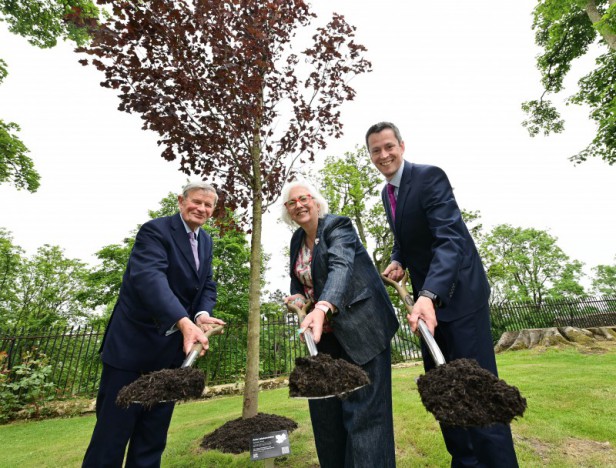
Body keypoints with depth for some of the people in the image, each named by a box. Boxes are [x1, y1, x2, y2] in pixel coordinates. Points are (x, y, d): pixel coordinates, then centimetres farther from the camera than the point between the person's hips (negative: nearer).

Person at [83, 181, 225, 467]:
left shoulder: (206, 242, 8)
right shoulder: (155, 230, -15)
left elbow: (207, 286, 6)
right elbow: (149, 277, -32)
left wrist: (202, 314, -16)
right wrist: (185, 322, -45)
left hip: (173, 347, 7)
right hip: (134, 342, -6)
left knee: (154, 431, 16)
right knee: (114, 425, 4)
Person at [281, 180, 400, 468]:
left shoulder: (338, 226, -12)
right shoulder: (297, 240, 10)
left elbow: (340, 266, -30)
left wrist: (322, 307, -46)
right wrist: (298, 297, -4)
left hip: (361, 328, -7)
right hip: (327, 335, 7)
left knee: (363, 408, -3)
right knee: (324, 406, 11)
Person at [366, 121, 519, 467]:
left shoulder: (430, 176, -16)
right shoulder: (388, 193, 9)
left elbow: (449, 238, -28)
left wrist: (428, 295, -40)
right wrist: (398, 261, -2)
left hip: (459, 292, -8)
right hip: (428, 295, 9)